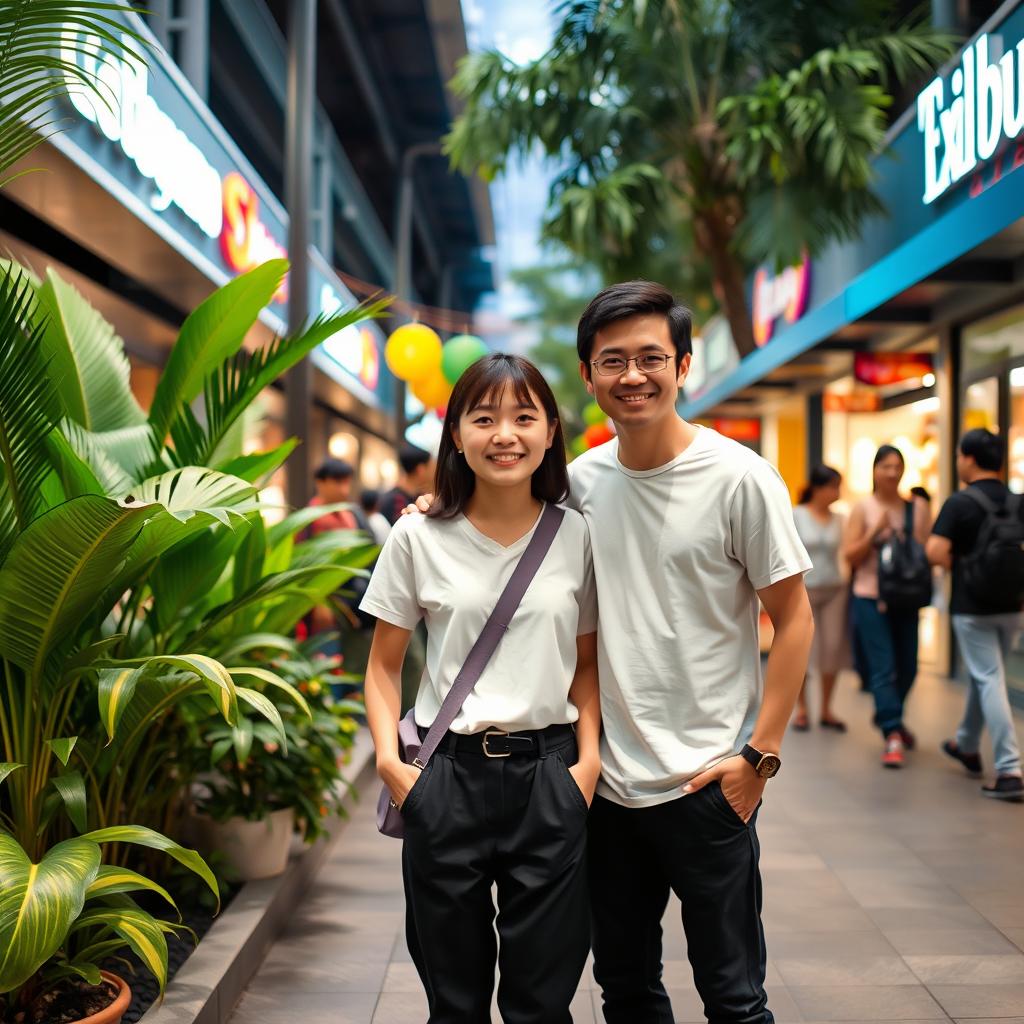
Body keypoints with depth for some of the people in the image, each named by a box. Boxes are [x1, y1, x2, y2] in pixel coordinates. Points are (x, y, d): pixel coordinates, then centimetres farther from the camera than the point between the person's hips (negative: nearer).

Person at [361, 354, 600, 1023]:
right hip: (449, 774, 0)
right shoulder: (419, 537, -3)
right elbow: (385, 666, 4)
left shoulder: (577, 536, 1)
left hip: (549, 773, 1)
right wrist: (389, 757, -10)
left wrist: (589, 759, -3)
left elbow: (587, 662, 9)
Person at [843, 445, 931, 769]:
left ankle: (890, 718, 38)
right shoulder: (863, 509, -4)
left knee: (907, 668, 13)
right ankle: (893, 736, -4)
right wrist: (875, 531, -17)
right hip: (870, 598, -3)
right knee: (883, 669, -6)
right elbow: (850, 555, -6)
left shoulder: (918, 508, 3)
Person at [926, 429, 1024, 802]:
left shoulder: (960, 503, -12)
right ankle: (967, 746, 38)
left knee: (990, 682, -5)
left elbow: (936, 552, -22)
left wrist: (958, 565, -2)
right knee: (983, 675, 21)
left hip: (972, 608, -6)